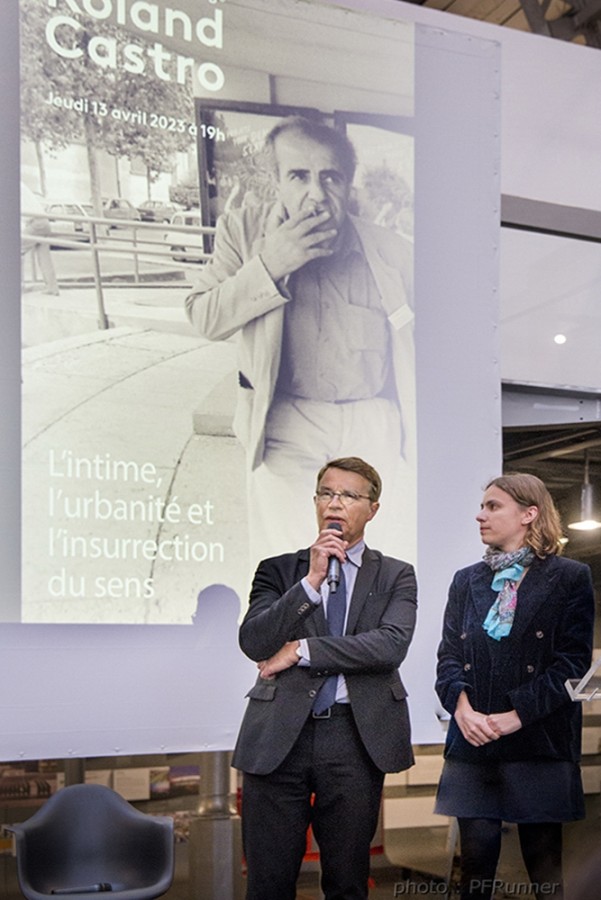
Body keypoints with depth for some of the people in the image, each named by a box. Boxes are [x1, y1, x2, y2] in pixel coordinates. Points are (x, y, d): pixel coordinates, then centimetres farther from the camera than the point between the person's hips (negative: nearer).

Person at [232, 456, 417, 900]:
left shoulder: (396, 576, 9)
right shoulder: (278, 570, 10)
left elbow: (392, 645, -9)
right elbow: (253, 642, -5)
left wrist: (303, 650, -9)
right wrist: (311, 581, -13)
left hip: (356, 735, 0)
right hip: (279, 735, 1)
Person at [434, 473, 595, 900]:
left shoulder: (569, 577, 1)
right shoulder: (467, 581, 14)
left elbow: (573, 661, -7)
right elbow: (449, 656, 9)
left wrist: (516, 715, -15)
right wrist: (461, 705, -11)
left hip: (540, 743, -3)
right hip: (472, 745, 4)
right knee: (476, 863, 5)